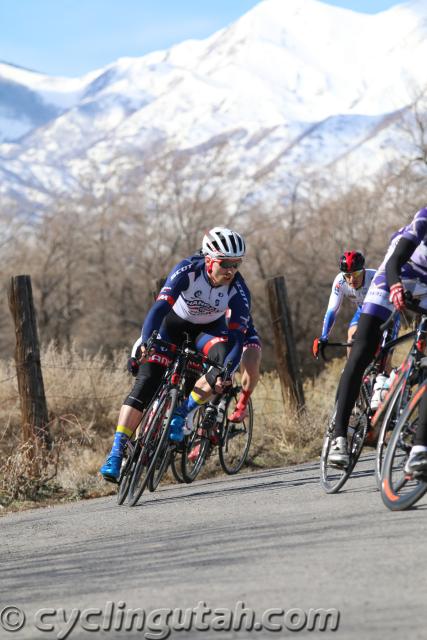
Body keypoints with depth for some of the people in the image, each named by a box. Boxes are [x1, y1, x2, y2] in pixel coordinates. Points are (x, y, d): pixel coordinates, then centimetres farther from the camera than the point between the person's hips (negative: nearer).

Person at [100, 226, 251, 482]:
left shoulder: (238, 290, -27)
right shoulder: (188, 270, -32)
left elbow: (237, 337, -31)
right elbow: (160, 307, -40)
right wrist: (147, 343, -56)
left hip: (209, 328, 1)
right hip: (175, 322, -1)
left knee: (224, 359, -31)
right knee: (146, 382, -17)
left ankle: (181, 414, -13)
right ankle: (116, 454, -16)